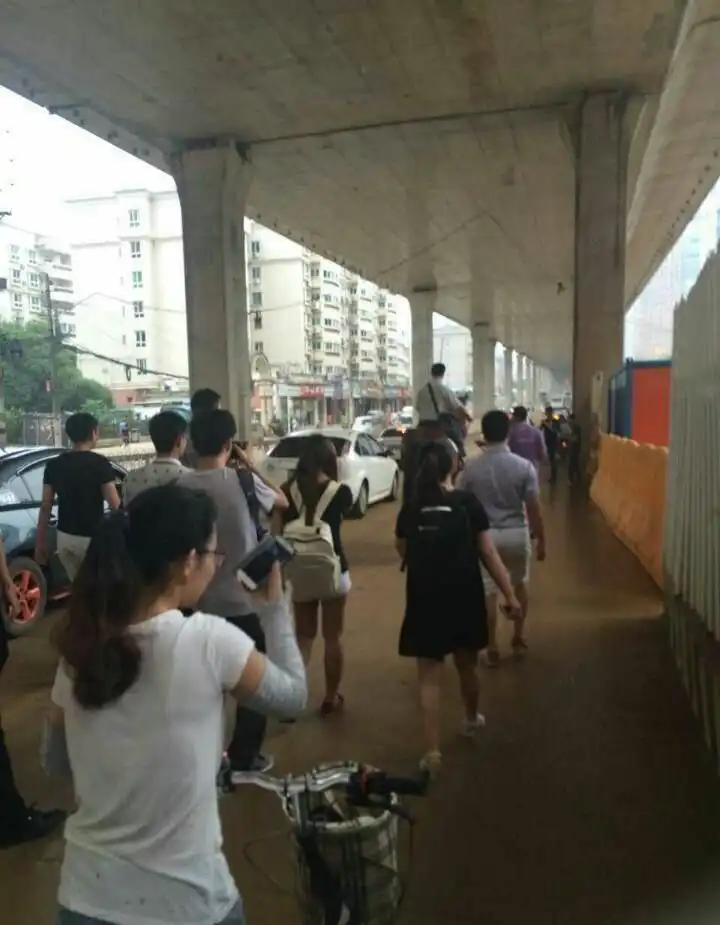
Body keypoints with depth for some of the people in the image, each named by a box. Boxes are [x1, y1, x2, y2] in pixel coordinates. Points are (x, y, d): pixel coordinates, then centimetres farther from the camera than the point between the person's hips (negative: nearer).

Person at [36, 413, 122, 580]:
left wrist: (40, 542, 11)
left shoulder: (54, 464, 3)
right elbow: (114, 504, -14)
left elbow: (45, 507, 5)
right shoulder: (99, 463, -12)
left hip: (64, 537, 5)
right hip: (91, 538, -5)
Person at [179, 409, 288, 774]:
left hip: (199, 602, 4)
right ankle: (245, 757, 24)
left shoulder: (180, 486, -6)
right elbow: (282, 502, 3)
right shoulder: (243, 480, -15)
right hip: (245, 601, -3)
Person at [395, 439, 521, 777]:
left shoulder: (410, 509, -3)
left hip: (424, 600, 0)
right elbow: (489, 554, -8)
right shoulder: (467, 503, -8)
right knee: (466, 664, 22)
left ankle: (432, 750, 2)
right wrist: (510, 596, -3)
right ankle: (471, 719, 46)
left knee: (429, 676, 6)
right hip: (464, 599, 0)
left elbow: (402, 551, 13)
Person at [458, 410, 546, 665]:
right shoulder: (524, 466, -10)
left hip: (485, 535, -1)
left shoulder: (470, 468, -8)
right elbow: (534, 508, -7)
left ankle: (492, 649, 14)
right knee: (519, 585, 24)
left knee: (489, 593, 8)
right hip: (517, 533, 1)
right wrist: (541, 539, 4)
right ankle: (519, 638, 33)